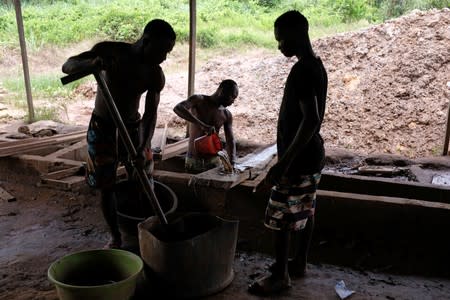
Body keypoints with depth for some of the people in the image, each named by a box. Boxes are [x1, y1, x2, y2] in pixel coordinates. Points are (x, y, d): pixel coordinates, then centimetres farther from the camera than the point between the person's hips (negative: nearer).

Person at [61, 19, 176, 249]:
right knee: (107, 187, 2)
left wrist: (144, 148, -30)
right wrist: (91, 63, -44)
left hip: (133, 127, 3)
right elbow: (67, 67, -21)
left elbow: (151, 113, -15)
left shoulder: (156, 75, -12)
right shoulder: (110, 50, -18)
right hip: (102, 127, -2)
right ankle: (115, 237, 19)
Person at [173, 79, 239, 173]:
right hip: (194, 161, -4)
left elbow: (230, 140, 4)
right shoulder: (199, 100, -8)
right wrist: (202, 125, -35)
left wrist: (232, 163, -14)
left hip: (214, 161, 4)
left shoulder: (227, 115, 4)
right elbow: (177, 108, -26)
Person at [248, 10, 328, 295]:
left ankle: (280, 275, 15)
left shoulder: (302, 70, -21)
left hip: (299, 159, -10)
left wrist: (284, 163, -27)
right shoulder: (316, 66, 10)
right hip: (311, 155, 10)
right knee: (305, 213, 18)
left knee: (282, 217, 2)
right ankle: (299, 263, 33)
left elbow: (310, 119, -29)